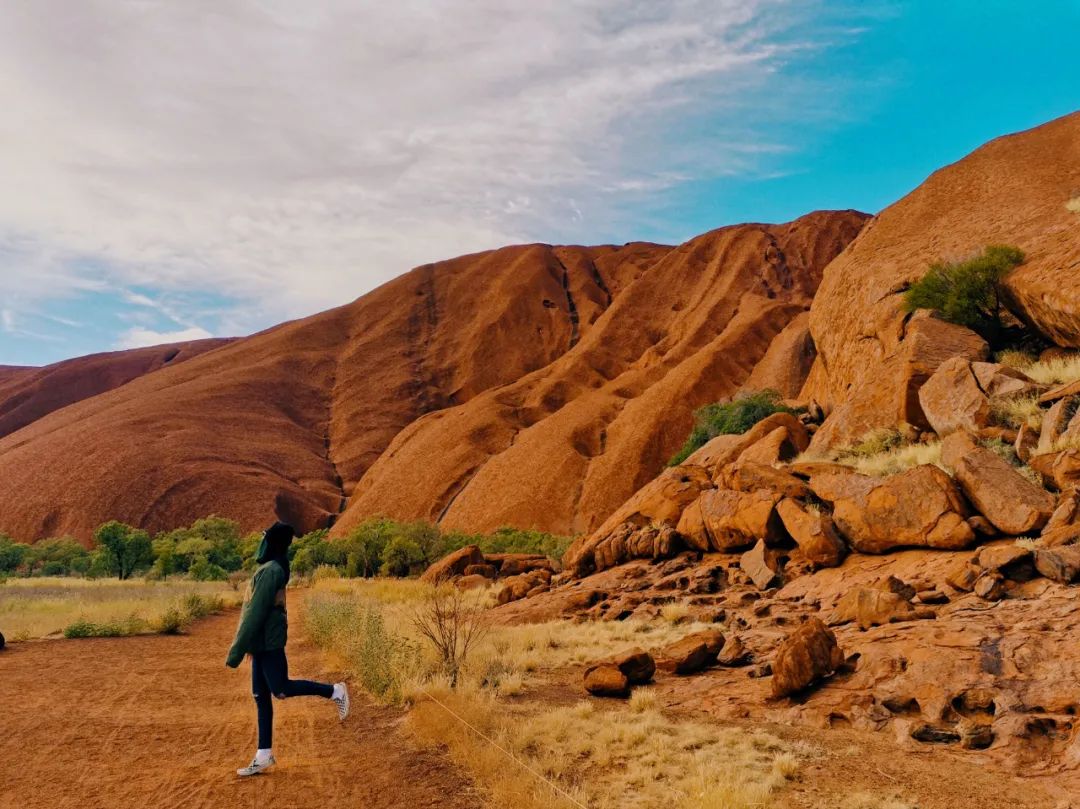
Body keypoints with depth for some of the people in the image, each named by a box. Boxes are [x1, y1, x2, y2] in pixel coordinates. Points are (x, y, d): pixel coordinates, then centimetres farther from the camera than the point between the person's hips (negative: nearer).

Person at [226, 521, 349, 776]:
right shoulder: (273, 568, 12)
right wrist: (245, 646, 23)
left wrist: (236, 652, -18)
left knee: (281, 690, -4)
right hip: (262, 644, 9)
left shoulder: (270, 571, -18)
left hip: (268, 643, -9)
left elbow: (255, 613, -20)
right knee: (261, 697, 9)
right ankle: (264, 755, 13)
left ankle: (335, 692, 7)